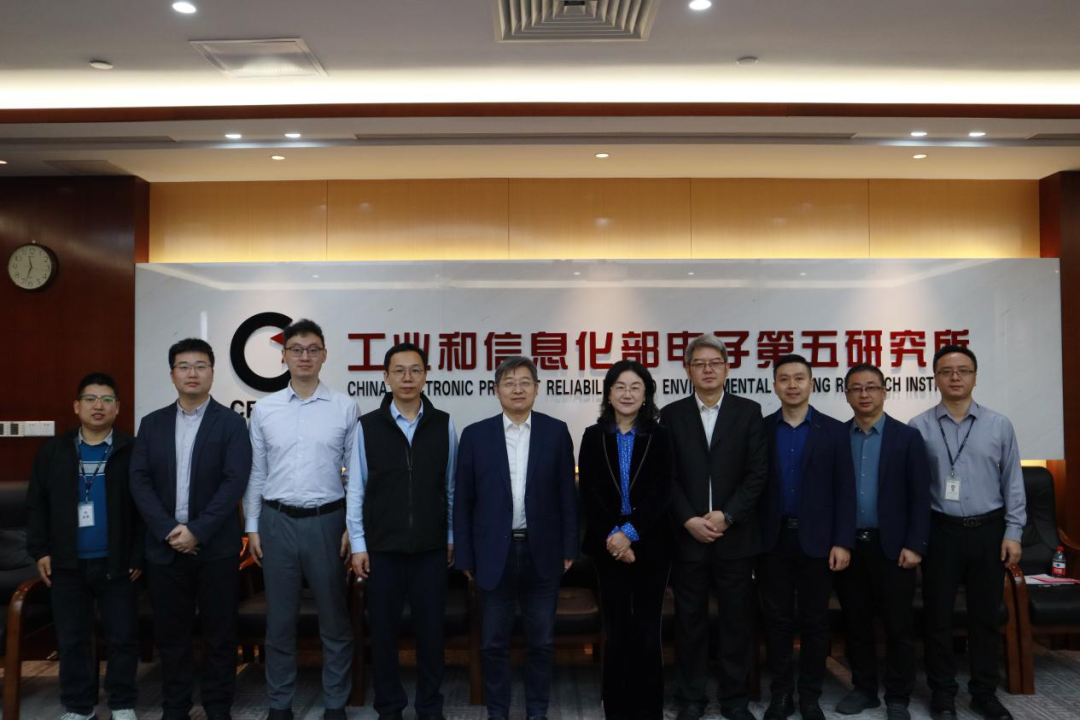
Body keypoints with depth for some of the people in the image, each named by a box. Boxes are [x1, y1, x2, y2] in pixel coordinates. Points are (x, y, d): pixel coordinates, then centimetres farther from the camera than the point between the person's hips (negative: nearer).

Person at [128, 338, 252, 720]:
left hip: (216, 546, -2)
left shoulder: (231, 423, -1)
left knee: (219, 632, 5)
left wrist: (197, 531, -16)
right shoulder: (152, 423, 8)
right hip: (165, 546, 3)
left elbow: (235, 482, -10)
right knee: (171, 634, 10)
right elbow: (140, 481, 1)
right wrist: (169, 530, -11)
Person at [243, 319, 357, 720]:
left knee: (334, 619, 8)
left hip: (327, 521, -1)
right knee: (280, 620, 10)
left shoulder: (344, 407, -1)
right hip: (277, 521, 1)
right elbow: (255, 473, 8)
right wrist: (252, 527, 4)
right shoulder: (264, 409, 4)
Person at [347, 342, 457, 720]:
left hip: (431, 547, 1)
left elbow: (452, 486, 5)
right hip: (382, 547, 0)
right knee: (383, 630, 10)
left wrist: (452, 537, 6)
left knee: (430, 629, 9)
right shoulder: (367, 426, -2)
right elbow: (356, 489, 0)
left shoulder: (444, 425, 0)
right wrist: (358, 544, -1)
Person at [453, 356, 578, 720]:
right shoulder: (475, 435, 0)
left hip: (542, 552, 0)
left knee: (541, 641, 10)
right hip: (495, 552, 0)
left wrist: (569, 547, 0)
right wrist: (465, 555, 0)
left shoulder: (556, 431, 1)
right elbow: (463, 500, 1)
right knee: (493, 642, 9)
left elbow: (567, 494, 3)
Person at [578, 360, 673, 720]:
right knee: (616, 631, 6)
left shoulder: (659, 437, 2)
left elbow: (662, 493, -5)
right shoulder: (593, 436, 5)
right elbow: (588, 493, -1)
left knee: (647, 631, 4)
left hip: (650, 545, -1)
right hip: (608, 546, 1)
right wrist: (612, 537, -12)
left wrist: (630, 533, -15)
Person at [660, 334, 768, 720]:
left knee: (737, 620, 8)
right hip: (687, 535, 0)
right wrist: (689, 521, -10)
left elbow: (757, 473, -3)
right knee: (689, 621, 8)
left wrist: (727, 516, -12)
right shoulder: (672, 414, 4)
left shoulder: (748, 411, 3)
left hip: (735, 536, 0)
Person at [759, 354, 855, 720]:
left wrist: (843, 542, -8)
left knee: (815, 621, 8)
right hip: (772, 539, 1)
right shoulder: (760, 430, 3)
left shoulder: (834, 431, 0)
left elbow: (844, 490, -2)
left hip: (816, 538, -1)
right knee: (776, 619, 7)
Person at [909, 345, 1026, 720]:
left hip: (988, 530, 2)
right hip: (940, 531, -1)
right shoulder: (919, 427, -2)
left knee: (985, 615, 11)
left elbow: (1012, 482, 5)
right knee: (938, 615, 6)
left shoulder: (999, 425, 3)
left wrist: (1013, 532, -1)